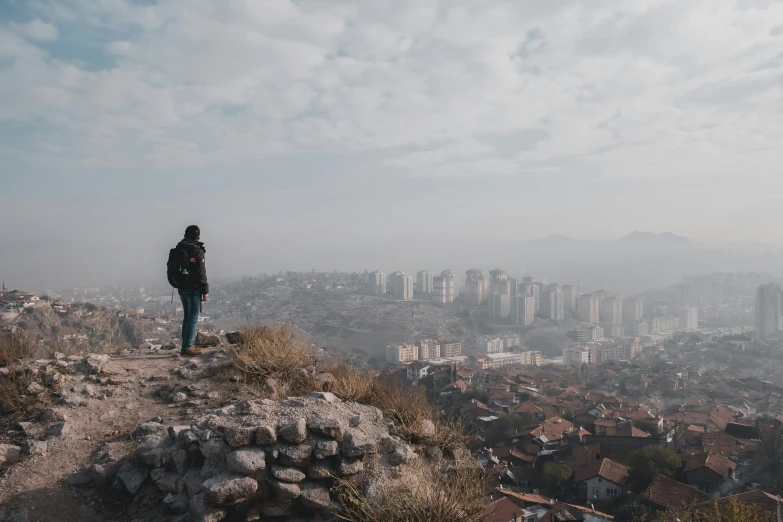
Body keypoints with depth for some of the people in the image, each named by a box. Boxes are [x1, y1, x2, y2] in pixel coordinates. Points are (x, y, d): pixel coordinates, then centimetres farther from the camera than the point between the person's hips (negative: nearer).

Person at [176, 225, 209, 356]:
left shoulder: (178, 249, 10)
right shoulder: (197, 250, -14)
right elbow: (201, 273, -16)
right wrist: (205, 290, -11)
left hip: (182, 288, 8)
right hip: (193, 289, -8)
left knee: (187, 317, 16)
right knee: (193, 318, -4)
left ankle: (187, 345, 21)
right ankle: (187, 347, -5)